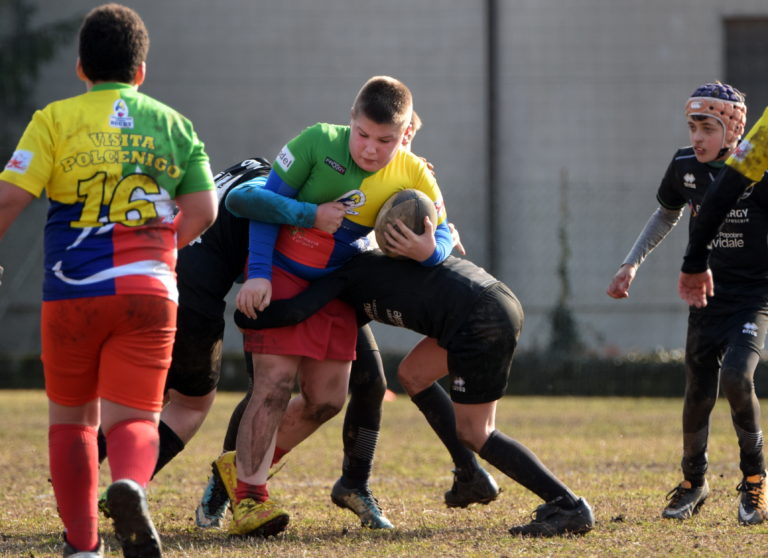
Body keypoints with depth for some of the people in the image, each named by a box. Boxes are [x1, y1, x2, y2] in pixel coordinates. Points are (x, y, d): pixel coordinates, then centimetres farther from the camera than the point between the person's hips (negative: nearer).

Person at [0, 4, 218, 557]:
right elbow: (203, 211, 7)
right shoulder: (173, 125, 11)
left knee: (70, 417, 16)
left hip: (73, 291, -1)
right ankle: (130, 485, -34)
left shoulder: (54, 120, 2)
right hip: (148, 292, 1)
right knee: (133, 418, -1)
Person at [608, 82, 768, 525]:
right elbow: (667, 216, 18)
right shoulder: (686, 167, -2)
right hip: (707, 296, 4)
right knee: (699, 394, 4)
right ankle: (694, 482, 28)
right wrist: (632, 264, 13)